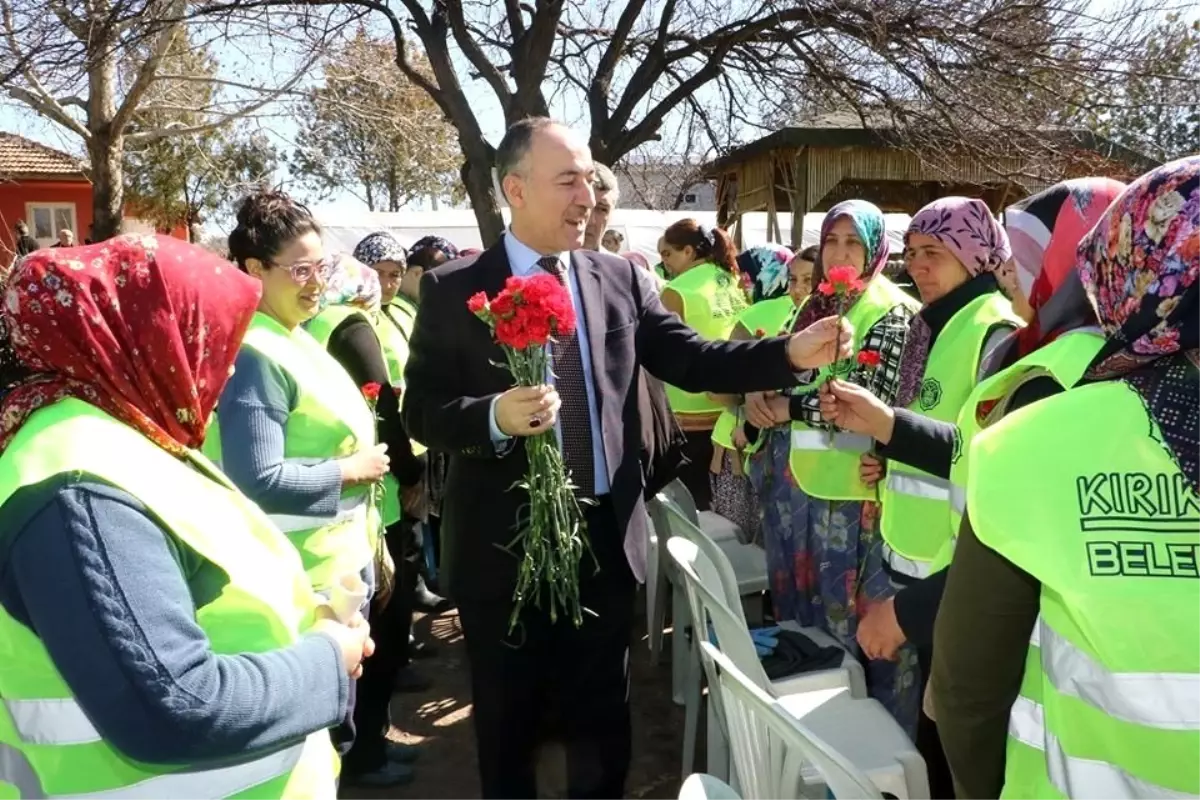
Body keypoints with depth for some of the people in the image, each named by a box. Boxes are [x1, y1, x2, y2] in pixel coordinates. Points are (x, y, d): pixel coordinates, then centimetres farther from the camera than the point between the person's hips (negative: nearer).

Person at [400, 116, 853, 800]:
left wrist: (792, 353, -15)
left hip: (606, 534, 3)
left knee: (603, 718, 19)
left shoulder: (621, 279, 3)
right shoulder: (454, 289, -6)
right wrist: (495, 415, -26)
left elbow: (691, 360, -2)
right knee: (510, 722, 17)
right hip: (505, 542, -2)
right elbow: (422, 412, -7)